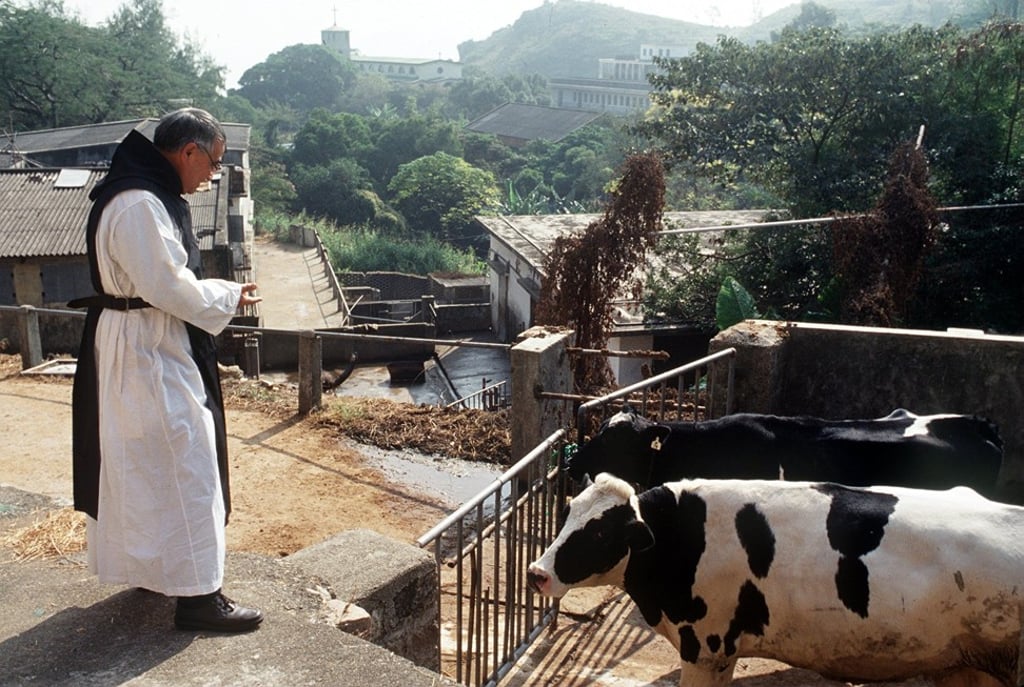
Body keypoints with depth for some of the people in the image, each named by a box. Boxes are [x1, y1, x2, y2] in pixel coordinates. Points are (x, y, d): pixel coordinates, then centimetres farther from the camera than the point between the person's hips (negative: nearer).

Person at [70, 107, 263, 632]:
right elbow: (169, 287, -25)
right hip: (148, 354, -11)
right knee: (183, 466, -5)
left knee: (141, 464, 19)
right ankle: (197, 594, 4)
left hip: (142, 350, 11)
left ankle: (150, 566, 35)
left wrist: (218, 293, 6)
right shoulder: (140, 205, -22)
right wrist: (230, 297, -11)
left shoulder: (147, 195, 11)